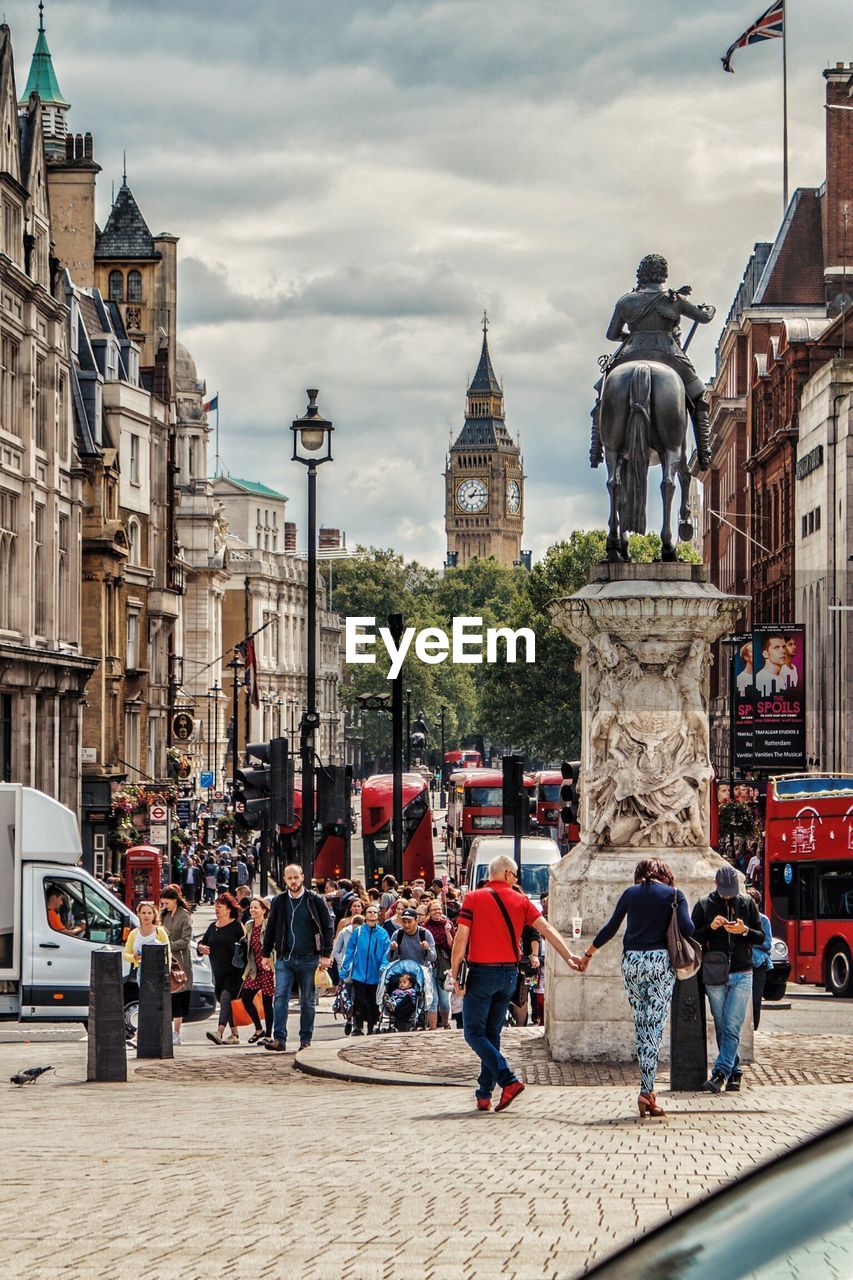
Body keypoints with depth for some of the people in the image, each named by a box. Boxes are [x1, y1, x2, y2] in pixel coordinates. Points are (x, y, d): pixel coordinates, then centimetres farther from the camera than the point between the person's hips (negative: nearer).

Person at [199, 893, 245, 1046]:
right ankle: (234, 1035, 20)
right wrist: (201, 947, -5)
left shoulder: (236, 925, -5)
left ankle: (219, 1032, -33)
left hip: (233, 972, -7)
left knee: (226, 998, -21)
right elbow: (203, 942, 17)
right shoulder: (213, 926, 15)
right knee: (226, 1003, 11)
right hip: (218, 973, 8)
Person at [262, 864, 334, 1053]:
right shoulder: (279, 902, 6)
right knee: (280, 997, -10)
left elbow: (327, 927, 1)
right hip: (284, 958, 2)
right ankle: (279, 1040, -12)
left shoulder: (315, 900, -1)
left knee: (307, 1001, 7)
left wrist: (326, 954, -6)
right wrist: (266, 954, 10)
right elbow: (270, 929, 14)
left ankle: (306, 1040, 14)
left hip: (308, 959, -2)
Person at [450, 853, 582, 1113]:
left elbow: (461, 939, -10)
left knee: (474, 1033, 0)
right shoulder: (521, 901, 3)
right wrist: (568, 956, -1)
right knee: (492, 1034, 13)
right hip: (509, 974, 4)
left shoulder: (473, 898, -5)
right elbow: (547, 929, -3)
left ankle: (508, 1079, -17)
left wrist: (455, 974, -5)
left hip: (481, 973, -4)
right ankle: (484, 1095, 12)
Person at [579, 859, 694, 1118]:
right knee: (655, 1028, -3)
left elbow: (610, 928, 12)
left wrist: (588, 953, 25)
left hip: (631, 961, 3)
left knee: (641, 1026, 11)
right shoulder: (674, 894, 2)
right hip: (661, 962, -3)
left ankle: (648, 1089, 8)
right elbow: (687, 929, -9)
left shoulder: (630, 893, 9)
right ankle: (647, 1091, -13)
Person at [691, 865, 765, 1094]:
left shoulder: (747, 904, 7)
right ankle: (734, 1073, 13)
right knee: (721, 1028, 3)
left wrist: (745, 931, -11)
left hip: (742, 974, -1)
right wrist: (710, 927, -12)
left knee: (732, 1028, -11)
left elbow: (760, 938, 9)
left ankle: (720, 1073, -15)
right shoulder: (704, 905, 5)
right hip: (714, 976, 1)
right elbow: (692, 937, 5)